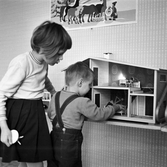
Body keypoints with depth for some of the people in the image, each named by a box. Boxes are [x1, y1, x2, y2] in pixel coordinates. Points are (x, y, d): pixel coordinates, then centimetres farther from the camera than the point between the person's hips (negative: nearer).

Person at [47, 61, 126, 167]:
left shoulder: (55, 96, 1)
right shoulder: (82, 102, -19)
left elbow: (49, 114, 14)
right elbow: (99, 114, -10)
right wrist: (115, 107, 5)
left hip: (54, 140, 6)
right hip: (70, 143, -6)